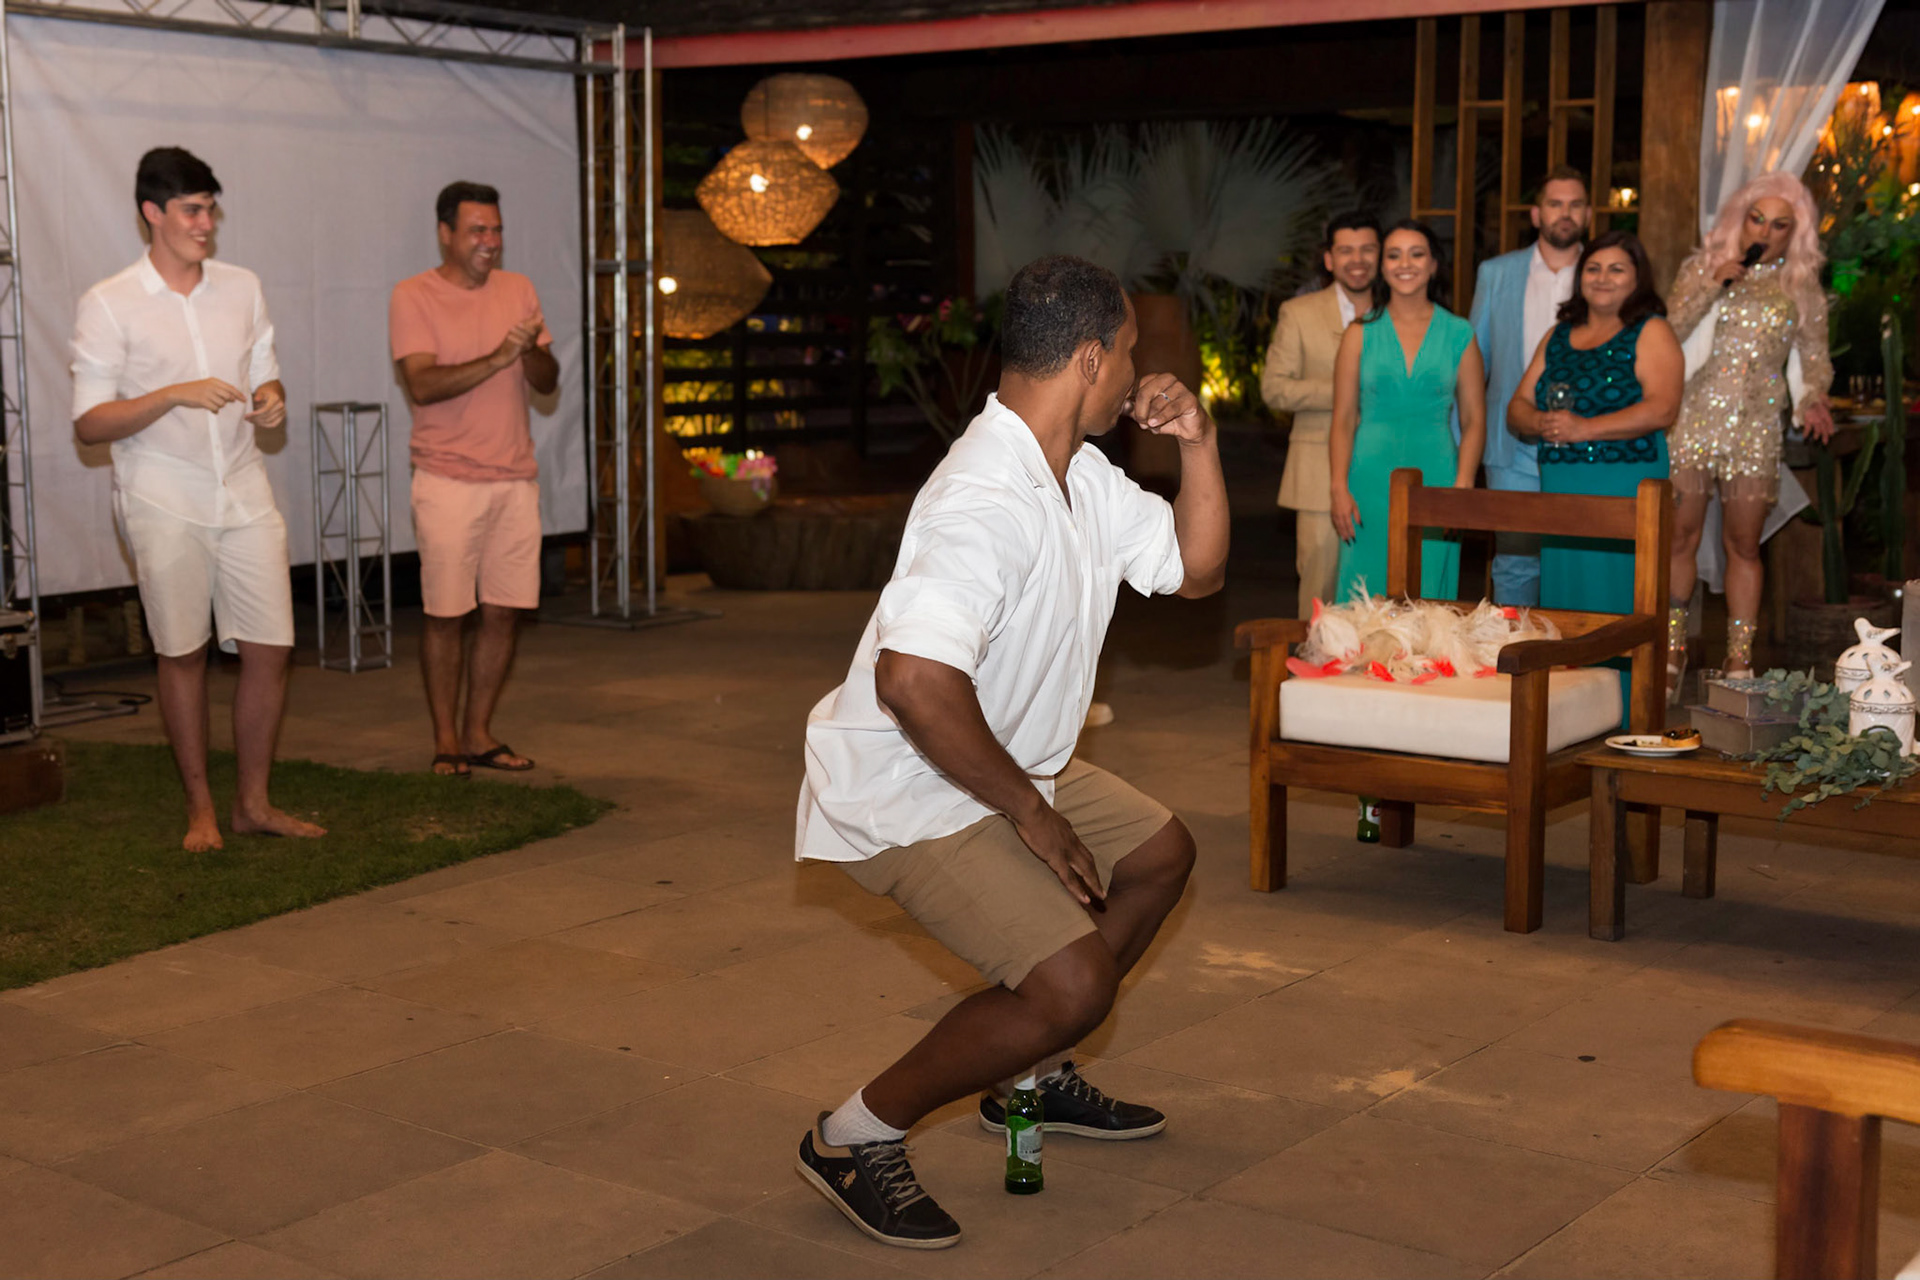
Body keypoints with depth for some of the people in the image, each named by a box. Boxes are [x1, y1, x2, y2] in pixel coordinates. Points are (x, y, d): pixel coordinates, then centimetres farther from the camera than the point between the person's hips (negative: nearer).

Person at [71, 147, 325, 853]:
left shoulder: (242, 287, 8)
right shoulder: (108, 305, -6)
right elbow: (90, 423, -9)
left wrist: (270, 399, -5)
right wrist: (175, 395, -22)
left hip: (244, 491, 4)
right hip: (166, 502, -4)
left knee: (271, 648, 1)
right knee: (183, 654, 5)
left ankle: (254, 803, 15)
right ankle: (200, 808, 18)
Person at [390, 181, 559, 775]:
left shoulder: (518, 290, 10)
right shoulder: (413, 297, -4)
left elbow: (548, 383, 7)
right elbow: (422, 385, -16)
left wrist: (532, 350, -15)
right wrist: (498, 358, -24)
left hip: (515, 478, 4)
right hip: (448, 480, -4)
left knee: (503, 610, 6)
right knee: (446, 614, 0)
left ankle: (478, 732, 17)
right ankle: (445, 740, 11)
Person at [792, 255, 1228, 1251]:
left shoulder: (1081, 475, 4)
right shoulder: (989, 499, -30)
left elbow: (1194, 570, 14)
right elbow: (913, 681, -41)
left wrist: (1197, 444, -2)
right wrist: (1033, 813, -28)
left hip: (1002, 769, 11)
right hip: (905, 793, -11)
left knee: (1159, 852, 21)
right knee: (1074, 981, -20)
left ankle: (1030, 1078, 32)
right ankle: (857, 1137, -2)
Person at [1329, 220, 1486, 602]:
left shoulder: (1458, 335, 6)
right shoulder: (1360, 334, 5)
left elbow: (1474, 420, 5)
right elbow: (1343, 420, 5)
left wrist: (1462, 486, -7)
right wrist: (1340, 489, -5)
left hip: (1435, 477, 0)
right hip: (1371, 481, 0)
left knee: (1428, 597, 2)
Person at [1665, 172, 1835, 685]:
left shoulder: (1801, 288, 9)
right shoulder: (1702, 265, 6)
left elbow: (1814, 358, 13)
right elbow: (1669, 330, -2)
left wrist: (1812, 399, -6)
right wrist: (1712, 286, -13)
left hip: (1755, 429, 1)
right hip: (1694, 418, -1)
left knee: (1744, 545, 4)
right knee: (1680, 537, -1)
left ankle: (1739, 663, 11)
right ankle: (1671, 654, 10)